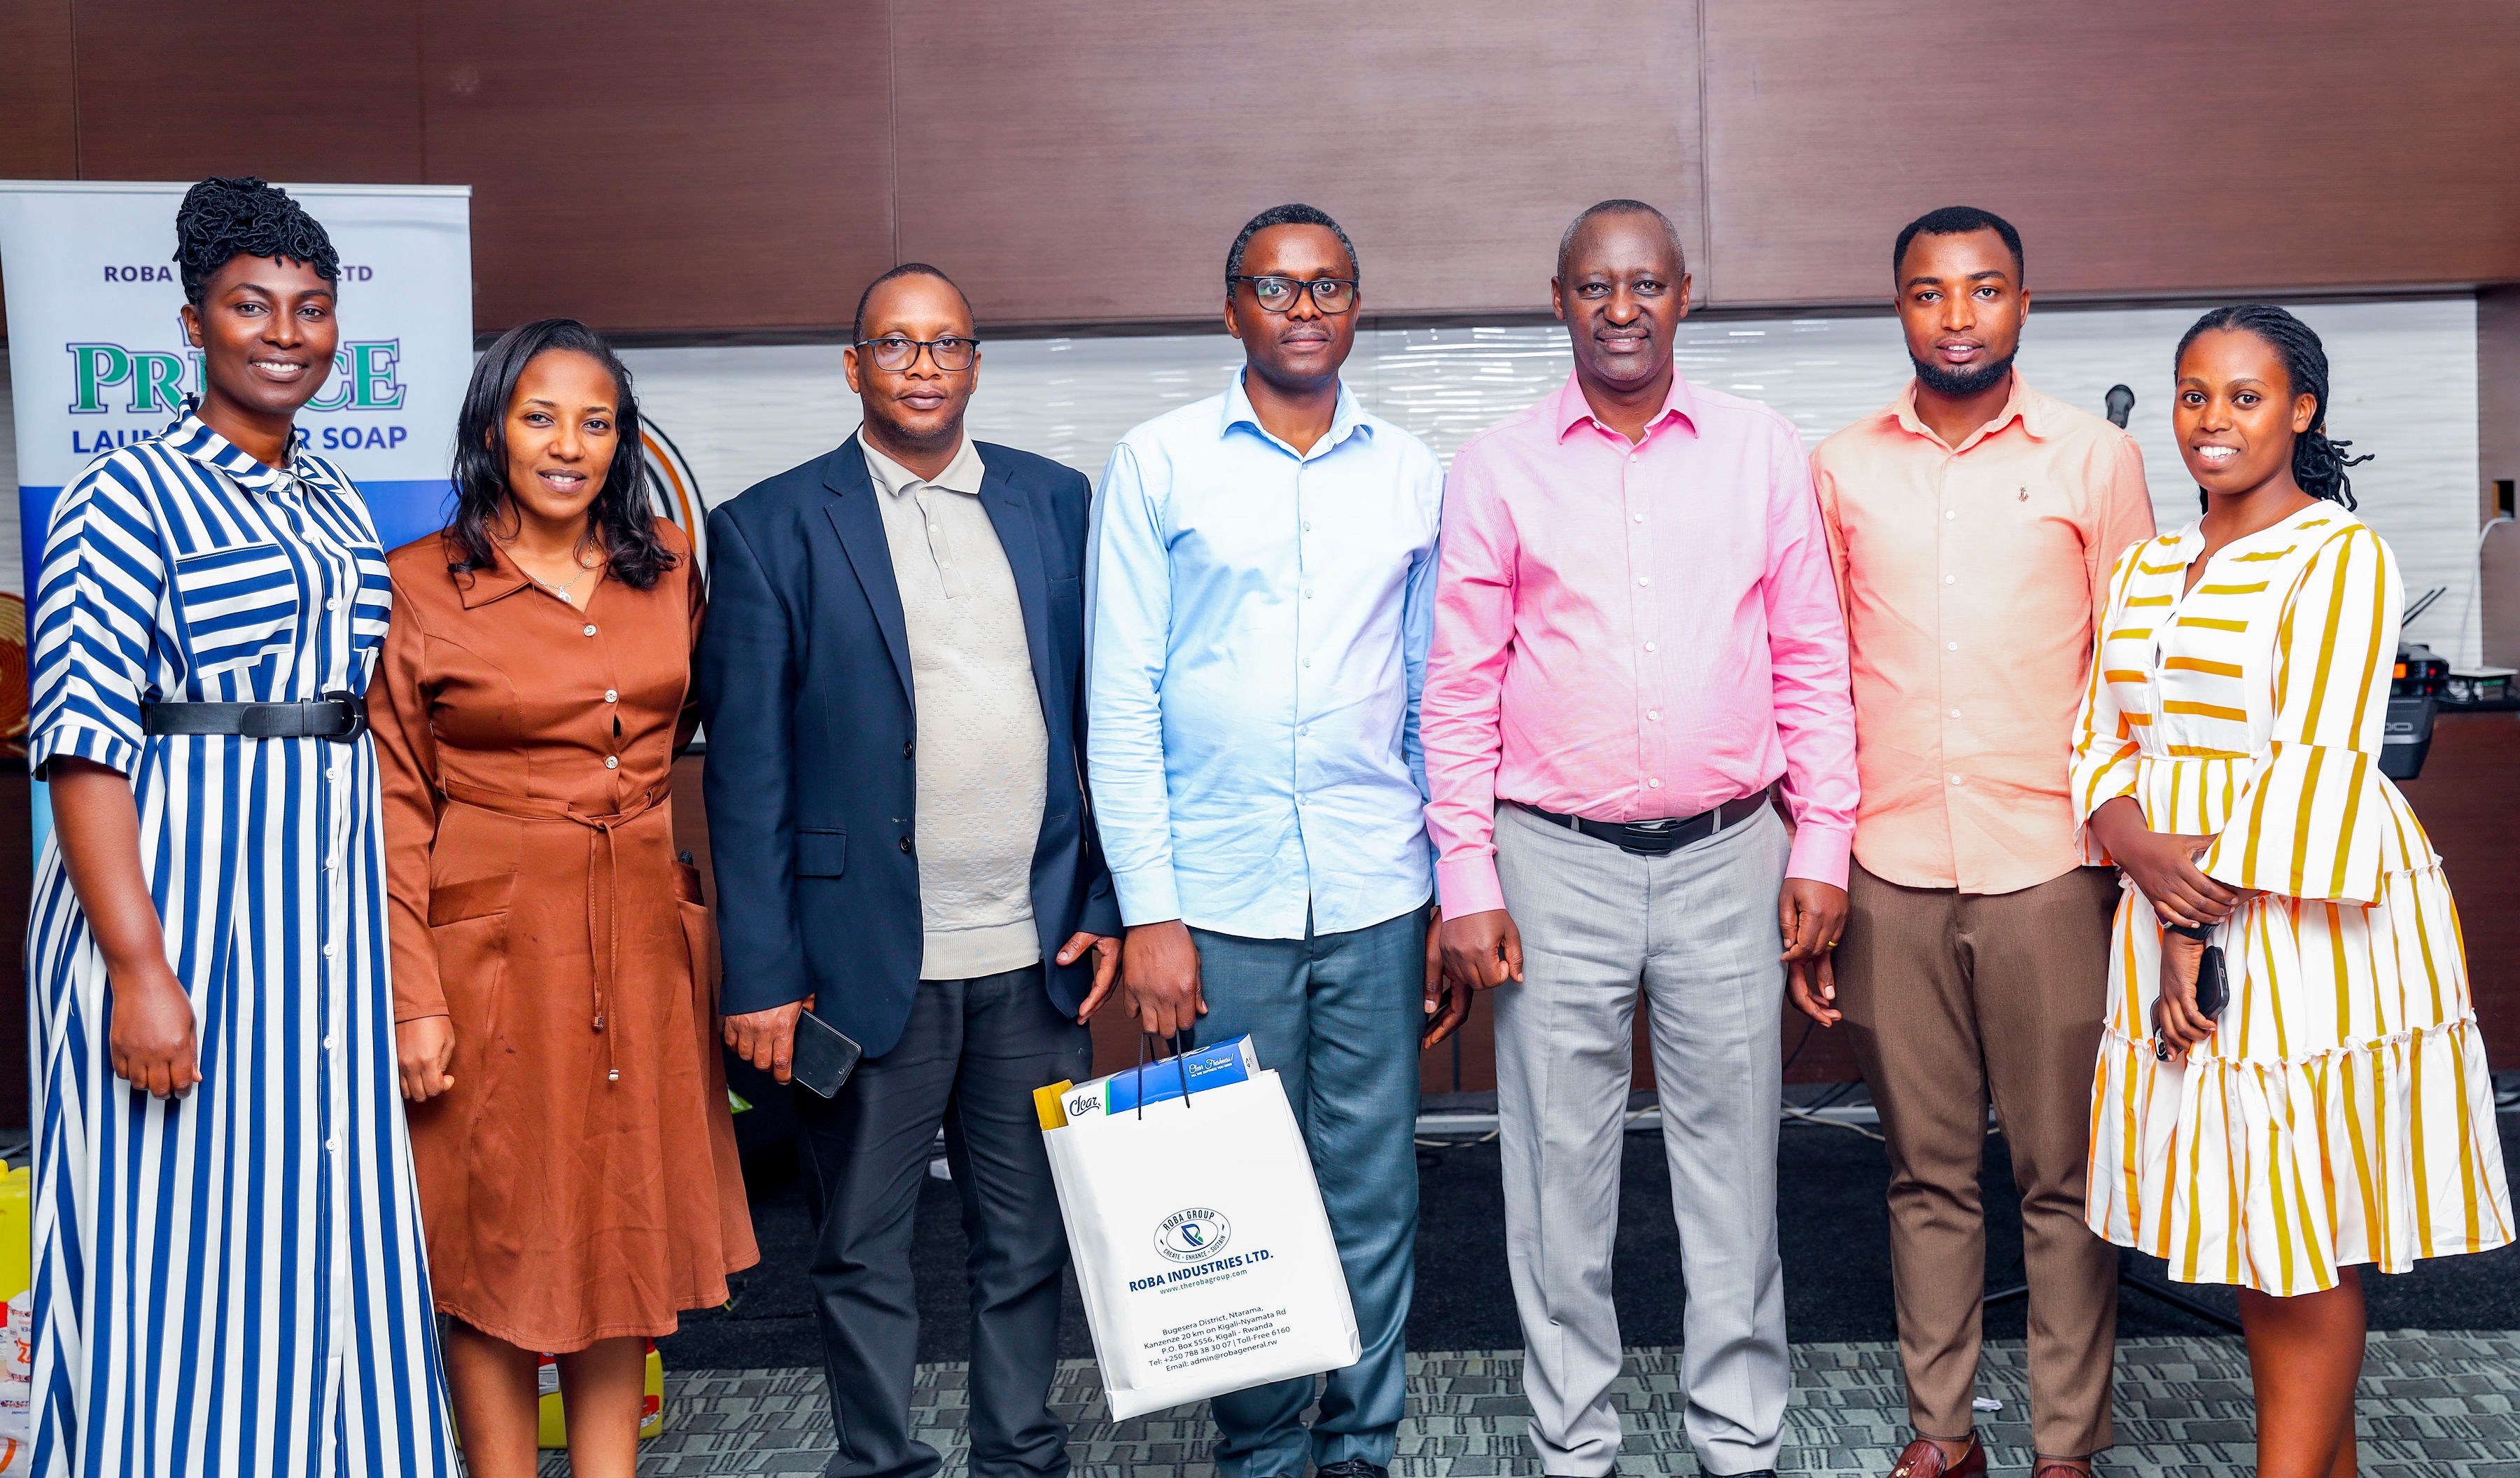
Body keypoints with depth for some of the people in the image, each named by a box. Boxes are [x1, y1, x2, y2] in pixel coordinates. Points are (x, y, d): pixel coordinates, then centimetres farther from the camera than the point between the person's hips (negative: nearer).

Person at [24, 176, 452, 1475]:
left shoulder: (339, 510, 15)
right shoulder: (128, 495, -6)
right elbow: (80, 743, -13)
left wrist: (388, 944, 14)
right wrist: (141, 968, -21)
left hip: (326, 915, 7)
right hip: (174, 897, -6)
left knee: (322, 1240, 11)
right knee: (177, 1254, -1)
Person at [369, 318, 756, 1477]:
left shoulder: (668, 570, 7)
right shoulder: (420, 585, -5)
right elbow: (393, 808, -5)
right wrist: (415, 999, -11)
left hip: (644, 942, 4)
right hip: (493, 945, -4)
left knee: (626, 1229, 10)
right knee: (493, 1242, 5)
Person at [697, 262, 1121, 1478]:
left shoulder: (1054, 502, 9)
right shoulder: (773, 526, -1)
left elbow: (1099, 714, 11)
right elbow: (747, 768, -4)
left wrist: (1108, 903, 5)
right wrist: (761, 972, -8)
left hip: (1033, 957, 3)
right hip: (868, 957, -3)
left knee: (1030, 1239, 13)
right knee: (861, 1251, 9)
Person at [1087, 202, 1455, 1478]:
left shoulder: (1410, 475, 9)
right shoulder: (1157, 464, 2)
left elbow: (1434, 694, 12)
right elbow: (1121, 699, -1)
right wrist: (1146, 909, -7)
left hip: (1376, 894, 2)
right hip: (1219, 894, -2)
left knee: (1374, 1193, 6)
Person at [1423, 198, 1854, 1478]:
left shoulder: (1763, 451, 5)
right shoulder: (1497, 469, 2)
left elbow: (1812, 661, 7)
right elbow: (1459, 687, 1)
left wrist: (1822, 845, 2)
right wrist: (1464, 879, -3)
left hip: (1728, 855, 1)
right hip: (1556, 859, -1)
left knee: (1730, 1153, 8)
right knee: (1560, 1163, 7)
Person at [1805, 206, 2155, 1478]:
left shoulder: (2094, 458, 3)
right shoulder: (1840, 468, 8)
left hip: (2048, 865, -1)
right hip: (1890, 871, 2)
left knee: (2063, 1173, 4)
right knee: (1926, 1169, 10)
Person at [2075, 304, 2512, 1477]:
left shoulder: (2341, 556, -8)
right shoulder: (2145, 567, 13)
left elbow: (2311, 762, -15)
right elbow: (2102, 732, 10)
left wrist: (2204, 928, -16)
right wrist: (2137, 847, -11)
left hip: (2301, 919, -6)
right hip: (2178, 901, 7)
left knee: (2305, 1224, 0)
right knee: (2246, 1214, 12)